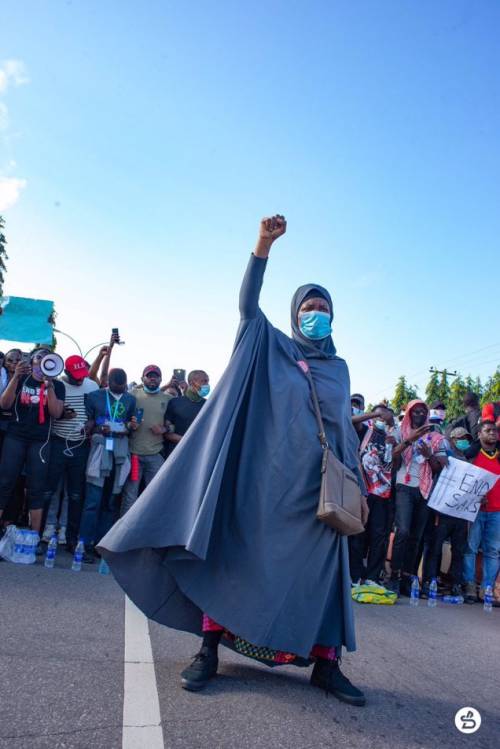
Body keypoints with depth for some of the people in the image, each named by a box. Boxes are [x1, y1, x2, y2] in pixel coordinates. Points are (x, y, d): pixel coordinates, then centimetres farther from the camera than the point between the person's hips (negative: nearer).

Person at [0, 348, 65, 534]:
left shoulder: (57, 385, 6)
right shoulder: (20, 379, 8)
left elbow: (56, 414, -5)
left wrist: (49, 386, -15)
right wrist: (16, 377, -15)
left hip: (41, 441, 0)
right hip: (15, 437, 1)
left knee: (36, 488, 1)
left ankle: (35, 536, 5)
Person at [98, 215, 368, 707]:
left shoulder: (338, 368, 18)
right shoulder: (271, 347, 11)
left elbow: (344, 428, 17)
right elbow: (247, 303, -3)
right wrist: (264, 245, -15)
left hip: (318, 482, 3)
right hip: (263, 472, -3)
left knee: (320, 562, -1)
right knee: (238, 551, -4)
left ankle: (325, 662, 8)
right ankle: (209, 649, 6)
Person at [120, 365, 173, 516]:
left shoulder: (168, 399, 6)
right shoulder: (133, 394, 2)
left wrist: (164, 429, -8)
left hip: (156, 455, 2)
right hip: (133, 452, -1)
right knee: (129, 493, 7)